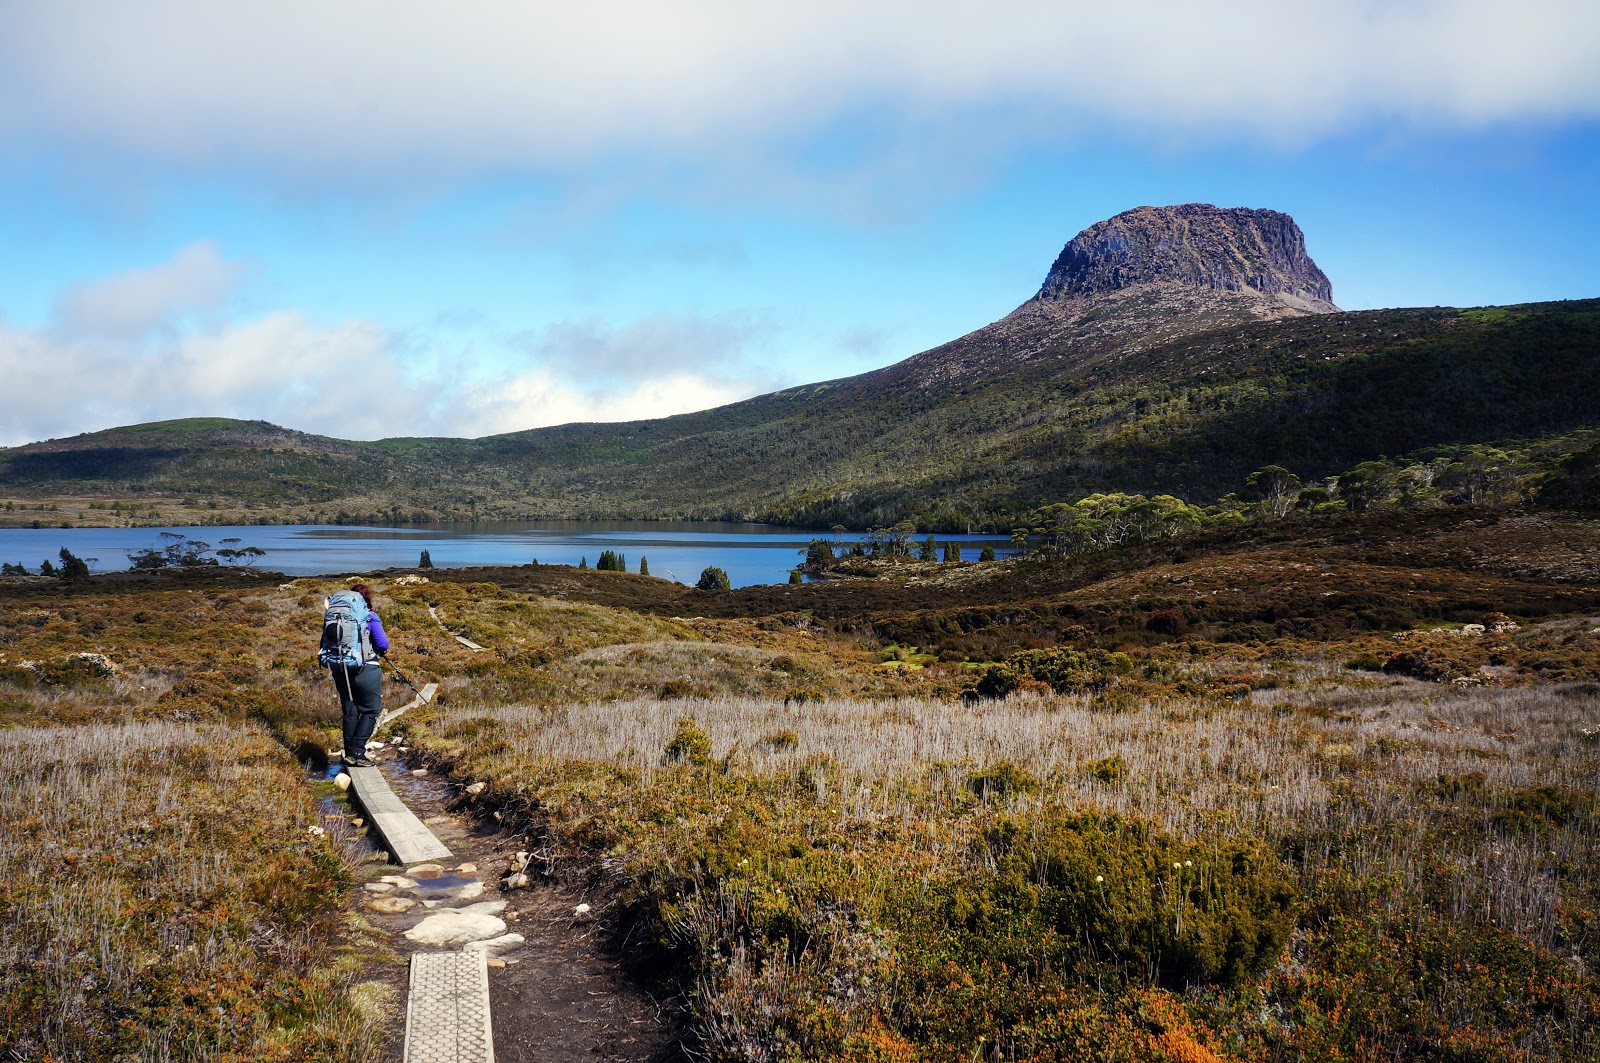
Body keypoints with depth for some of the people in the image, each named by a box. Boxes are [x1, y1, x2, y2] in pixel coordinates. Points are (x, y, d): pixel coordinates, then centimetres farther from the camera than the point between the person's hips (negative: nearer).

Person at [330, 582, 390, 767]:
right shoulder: (370, 617, -7)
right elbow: (383, 644, -9)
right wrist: (383, 650, 13)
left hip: (340, 670, 5)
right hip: (366, 670, -5)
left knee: (350, 712, 14)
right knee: (371, 710, 5)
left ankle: (349, 754, 16)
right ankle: (357, 752, -5)